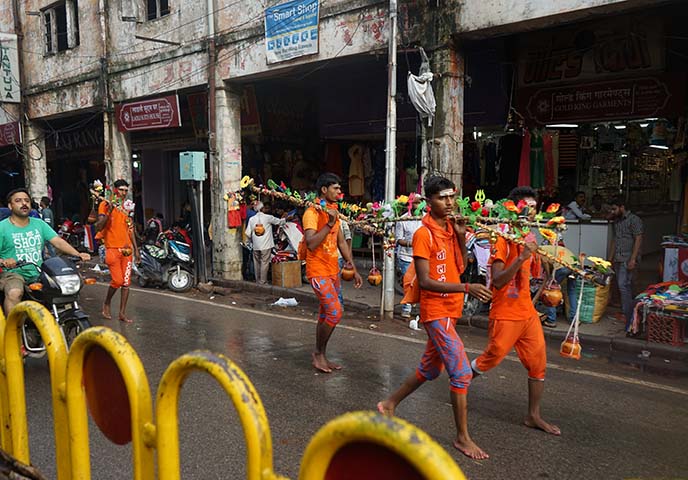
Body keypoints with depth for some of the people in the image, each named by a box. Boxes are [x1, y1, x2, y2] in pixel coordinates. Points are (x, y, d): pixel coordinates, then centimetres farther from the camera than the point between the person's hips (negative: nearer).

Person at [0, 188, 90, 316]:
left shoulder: (39, 224, 12)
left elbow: (58, 242, 1)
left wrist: (78, 254, -14)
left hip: (39, 274, 4)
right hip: (13, 273, -4)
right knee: (14, 293, -35)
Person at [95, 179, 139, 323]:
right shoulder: (105, 204, -4)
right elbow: (98, 227, -12)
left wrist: (136, 248, 16)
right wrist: (109, 212, -23)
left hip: (127, 249, 6)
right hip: (113, 248, -5)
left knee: (126, 282, 3)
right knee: (117, 281, -10)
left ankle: (122, 313, 11)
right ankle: (106, 304, 17)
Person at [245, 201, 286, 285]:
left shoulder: (252, 219, 3)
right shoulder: (268, 217, -5)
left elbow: (248, 234, 2)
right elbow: (279, 221, 8)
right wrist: (286, 219, 28)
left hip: (256, 246, 4)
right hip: (266, 245, -3)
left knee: (257, 263, 13)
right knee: (265, 262, 0)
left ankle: (258, 280, 19)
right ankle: (263, 281, -1)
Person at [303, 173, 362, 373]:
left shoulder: (334, 212, 13)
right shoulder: (312, 212, -14)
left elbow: (342, 242, 18)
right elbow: (311, 244, -26)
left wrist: (354, 269, 15)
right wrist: (329, 224, -28)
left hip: (333, 270, 8)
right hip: (318, 271, -8)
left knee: (326, 314, 12)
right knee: (335, 313, -14)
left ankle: (321, 356, 22)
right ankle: (318, 353, 5)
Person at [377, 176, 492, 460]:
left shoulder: (452, 228, 7)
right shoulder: (424, 234, -16)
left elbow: (460, 267, 10)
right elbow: (425, 281, -21)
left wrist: (461, 237, -4)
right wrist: (467, 288, -27)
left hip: (449, 310, 8)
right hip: (435, 311, -8)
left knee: (430, 369, 18)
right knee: (462, 372, -8)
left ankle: (389, 405, 36)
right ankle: (462, 437, 7)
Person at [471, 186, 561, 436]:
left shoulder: (529, 238, 9)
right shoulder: (502, 239, -16)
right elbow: (497, 282, -24)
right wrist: (521, 258, -32)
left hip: (528, 313, 7)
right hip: (505, 315, -7)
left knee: (538, 363, 7)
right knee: (491, 359, 6)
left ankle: (534, 416, 21)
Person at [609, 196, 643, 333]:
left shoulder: (634, 220, -8)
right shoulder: (616, 221, 16)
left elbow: (638, 240, -13)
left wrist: (633, 259, -19)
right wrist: (611, 257, 19)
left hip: (628, 259, -8)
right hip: (618, 259, 8)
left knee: (623, 286, -16)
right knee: (625, 287, 11)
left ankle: (629, 321, -14)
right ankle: (631, 313, 21)